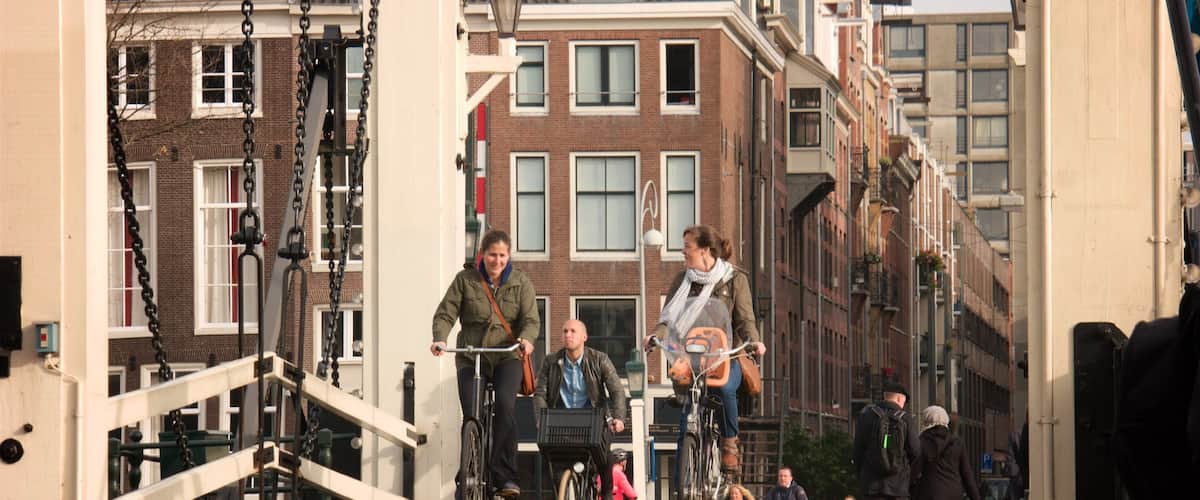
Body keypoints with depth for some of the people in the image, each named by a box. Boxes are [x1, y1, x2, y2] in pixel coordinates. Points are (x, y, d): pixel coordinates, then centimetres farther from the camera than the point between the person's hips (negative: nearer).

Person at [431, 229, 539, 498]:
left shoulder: (521, 283, 6)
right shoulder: (465, 280, 4)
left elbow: (531, 319, -2)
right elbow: (445, 313, 0)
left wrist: (527, 339, -24)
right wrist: (440, 338, -20)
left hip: (507, 357, -1)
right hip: (471, 356, 1)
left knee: (505, 404, -25)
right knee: (471, 415, -12)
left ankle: (504, 476, -25)